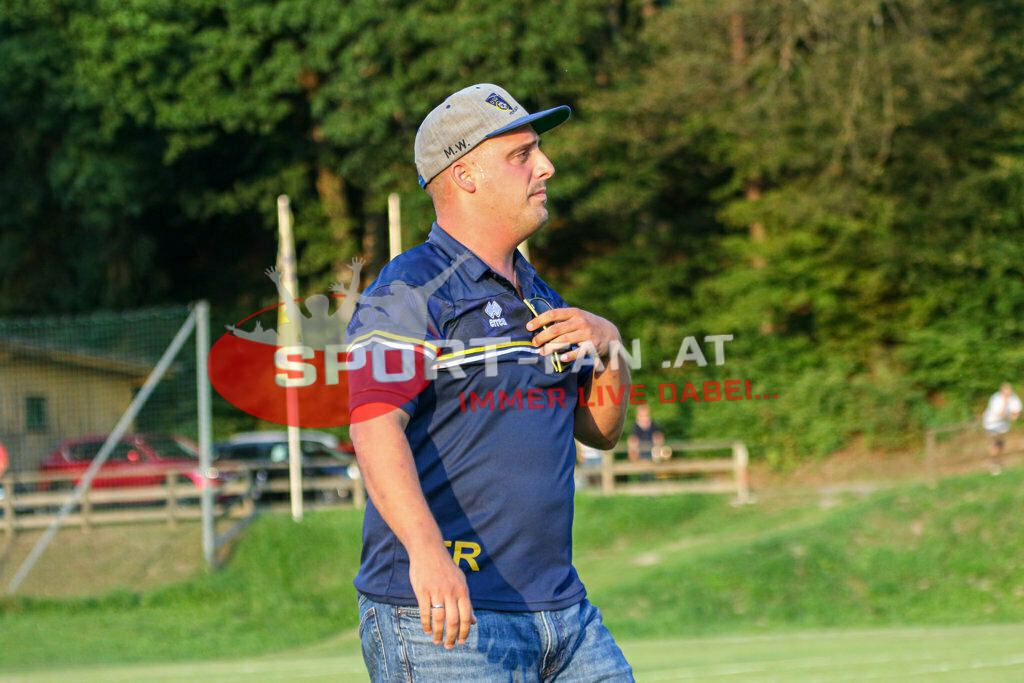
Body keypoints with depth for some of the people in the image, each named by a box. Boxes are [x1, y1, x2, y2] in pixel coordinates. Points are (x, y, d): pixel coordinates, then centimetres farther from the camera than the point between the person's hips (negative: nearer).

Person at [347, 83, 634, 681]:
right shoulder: (409, 295, -8)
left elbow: (601, 430, 25)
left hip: (562, 608, 8)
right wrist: (426, 550, -39)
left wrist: (610, 348, 3)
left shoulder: (539, 299, 19)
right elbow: (375, 428, -23)